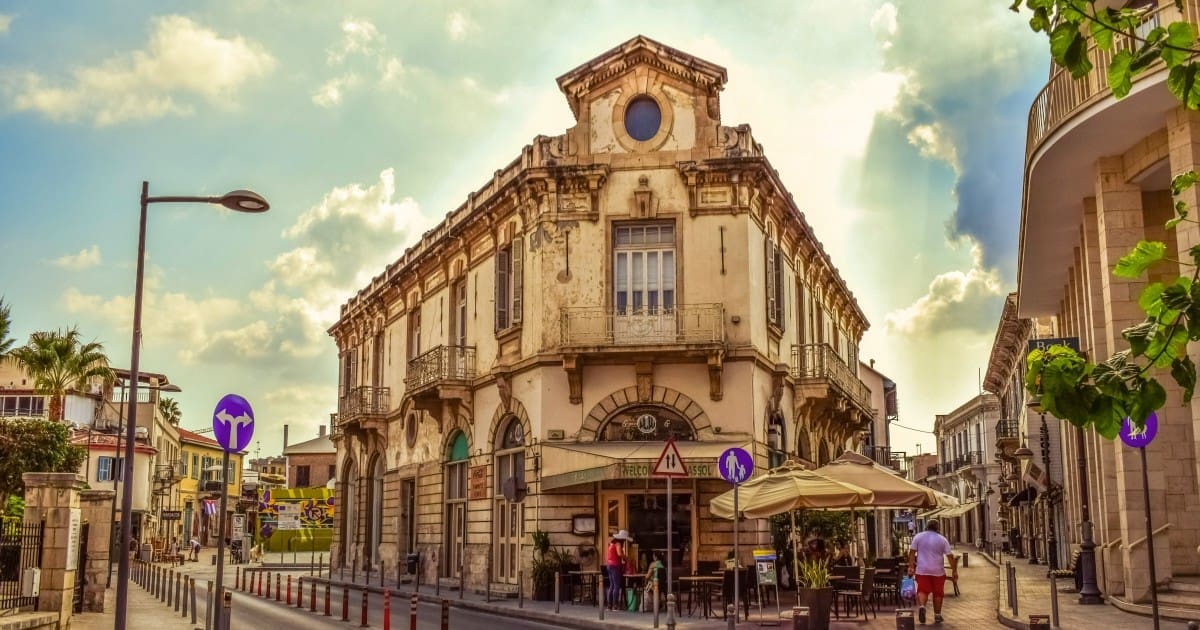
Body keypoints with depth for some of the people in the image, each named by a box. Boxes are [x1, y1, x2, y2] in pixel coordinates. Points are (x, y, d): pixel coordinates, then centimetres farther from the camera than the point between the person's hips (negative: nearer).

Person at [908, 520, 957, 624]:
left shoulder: (918, 537, 4)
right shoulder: (942, 539, 2)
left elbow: (912, 552, -2)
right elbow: (950, 556, -1)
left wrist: (911, 566, 0)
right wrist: (954, 570, 4)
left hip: (922, 570, 0)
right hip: (938, 571, 0)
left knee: (923, 590, 1)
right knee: (938, 593, 10)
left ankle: (921, 606, -26)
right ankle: (937, 616, 15)